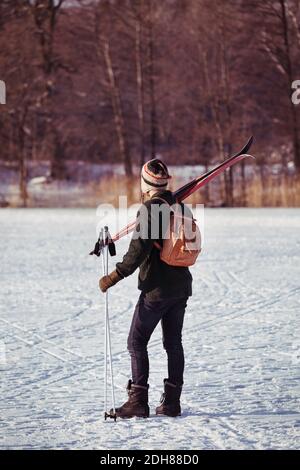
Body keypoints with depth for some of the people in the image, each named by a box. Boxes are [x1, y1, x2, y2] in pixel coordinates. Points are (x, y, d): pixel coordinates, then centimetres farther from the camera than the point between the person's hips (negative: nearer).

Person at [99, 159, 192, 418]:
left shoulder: (150, 208, -15)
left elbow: (138, 250, -22)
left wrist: (115, 277, -17)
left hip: (156, 289, -7)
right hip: (181, 285, 7)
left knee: (137, 342, 0)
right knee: (173, 342, 12)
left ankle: (139, 401, -5)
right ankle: (172, 401, 12)